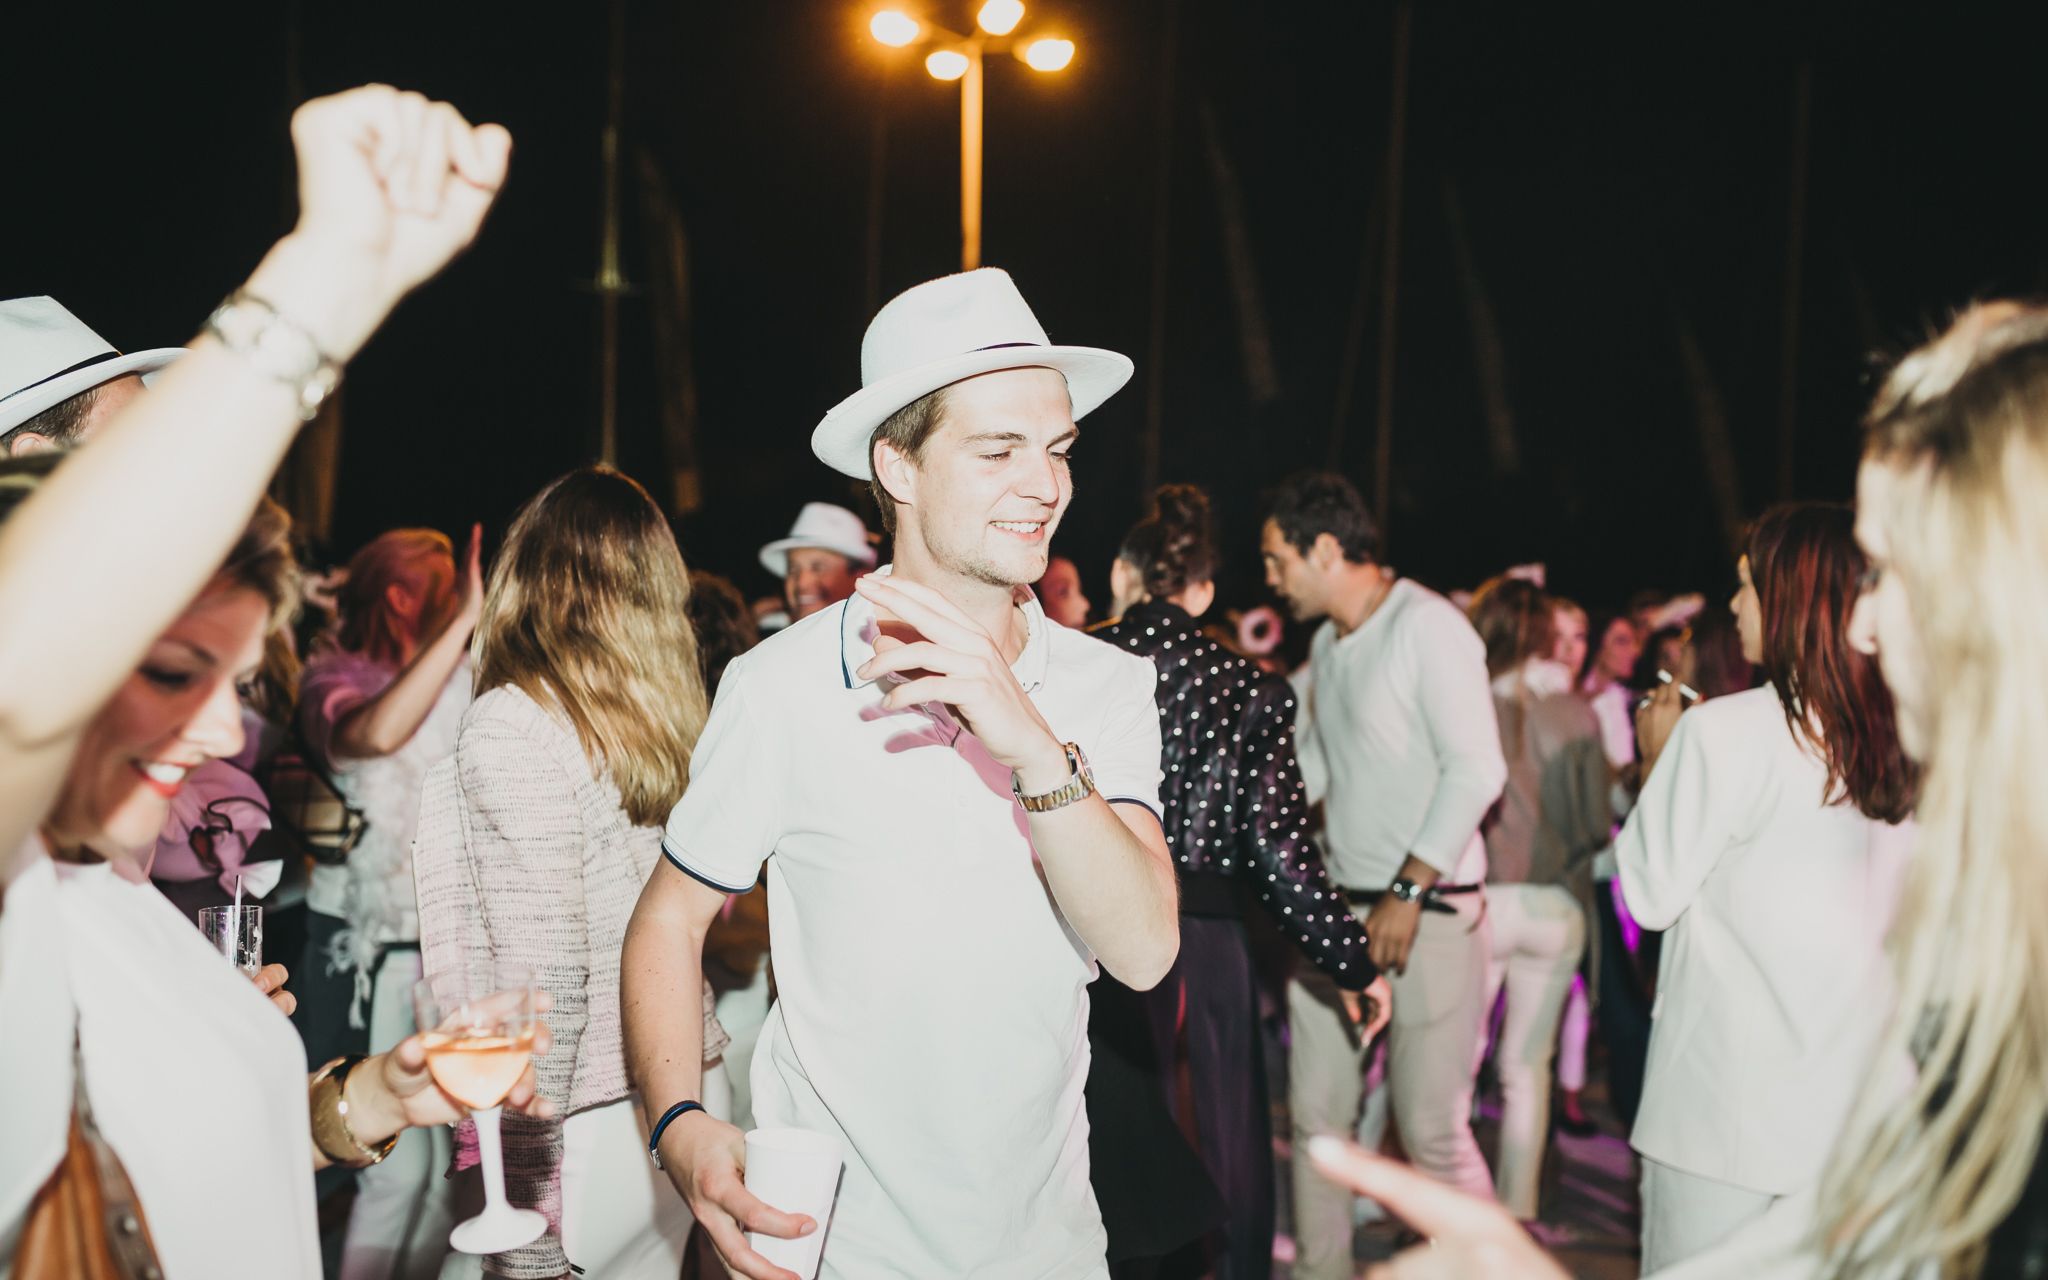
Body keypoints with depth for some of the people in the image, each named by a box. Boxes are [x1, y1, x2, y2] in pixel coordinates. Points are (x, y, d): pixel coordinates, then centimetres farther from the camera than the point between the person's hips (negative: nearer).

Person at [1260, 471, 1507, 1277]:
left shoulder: (1429, 627, -12)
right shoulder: (1326, 643, 14)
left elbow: (1478, 770, -17)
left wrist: (1408, 893, -18)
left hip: (1426, 914, -7)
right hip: (1335, 909, 8)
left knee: (1432, 1128, -3)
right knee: (1317, 1115, 9)